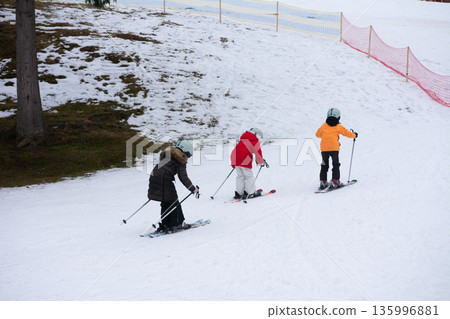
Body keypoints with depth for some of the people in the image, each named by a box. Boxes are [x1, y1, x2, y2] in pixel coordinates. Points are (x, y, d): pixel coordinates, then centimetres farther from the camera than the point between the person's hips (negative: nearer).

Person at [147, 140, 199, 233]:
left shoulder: (168, 153, 23)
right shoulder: (180, 160, -2)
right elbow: (183, 177, -9)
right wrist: (193, 189, -3)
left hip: (153, 177, 8)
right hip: (164, 180, -8)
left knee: (165, 203, 17)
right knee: (173, 202, 4)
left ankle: (165, 224, 18)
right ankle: (177, 223, 8)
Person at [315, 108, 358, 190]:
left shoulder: (323, 126, 12)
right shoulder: (339, 127, 5)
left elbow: (317, 134, 27)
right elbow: (347, 133, 14)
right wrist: (354, 135, 34)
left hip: (324, 148, 3)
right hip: (334, 148, -3)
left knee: (324, 165, 11)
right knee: (335, 165, 8)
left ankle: (323, 182, 6)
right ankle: (335, 181, 1)